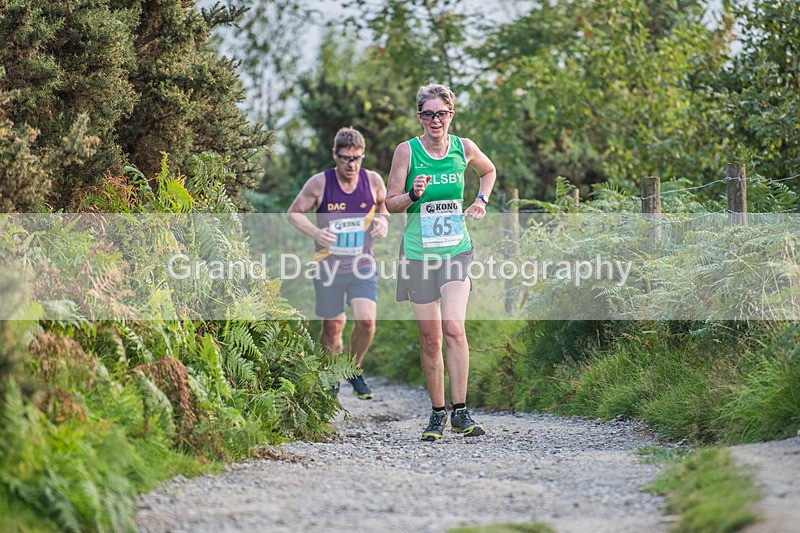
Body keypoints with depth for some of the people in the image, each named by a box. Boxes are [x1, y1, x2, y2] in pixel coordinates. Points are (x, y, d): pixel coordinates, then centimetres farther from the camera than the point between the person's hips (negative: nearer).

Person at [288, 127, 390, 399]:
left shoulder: (373, 180, -3)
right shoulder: (319, 183, -9)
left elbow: (384, 204, 17)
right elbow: (294, 213, 0)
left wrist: (384, 220, -6)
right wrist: (315, 232, -17)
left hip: (362, 267, 1)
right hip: (329, 269, -1)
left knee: (366, 320, -16)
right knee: (332, 328, 6)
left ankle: (355, 370, 11)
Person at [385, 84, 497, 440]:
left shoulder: (464, 149, 3)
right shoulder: (407, 151, -3)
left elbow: (489, 171, 26)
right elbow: (390, 203, 0)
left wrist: (481, 200, 10)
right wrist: (413, 195, -19)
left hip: (456, 251, 1)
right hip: (418, 253, 0)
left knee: (454, 328, -17)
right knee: (430, 340, 2)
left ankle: (460, 413, -12)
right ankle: (437, 413, 16)